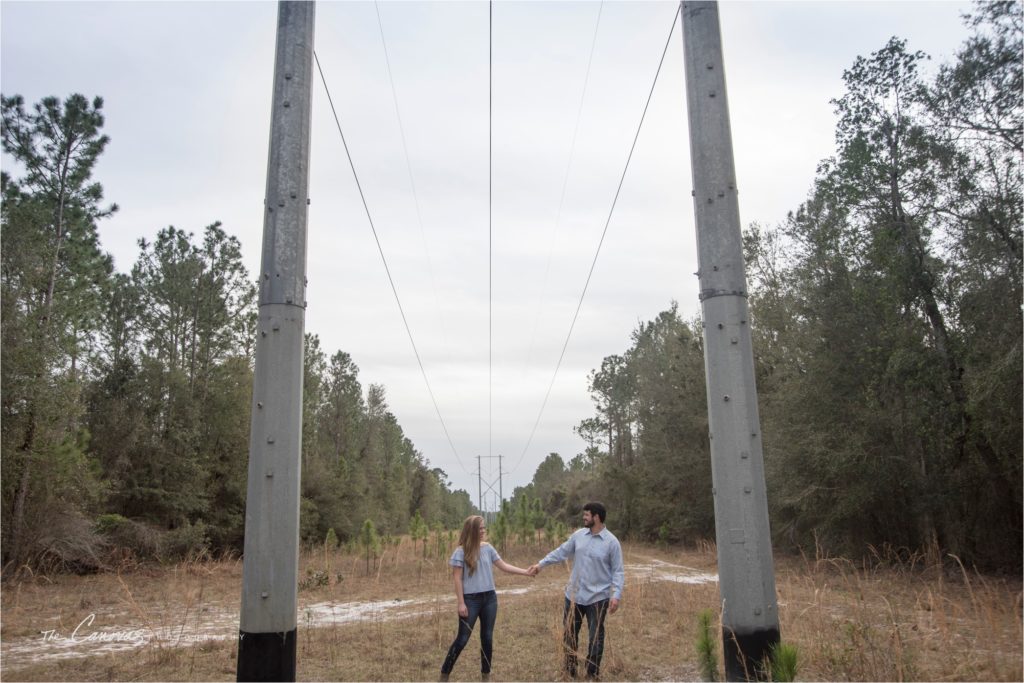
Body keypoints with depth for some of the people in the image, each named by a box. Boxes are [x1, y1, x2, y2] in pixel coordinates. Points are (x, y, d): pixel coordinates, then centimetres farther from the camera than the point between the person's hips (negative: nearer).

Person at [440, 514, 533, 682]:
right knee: (463, 638, -1)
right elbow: (457, 578, -10)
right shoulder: (461, 551, -11)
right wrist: (461, 603, -13)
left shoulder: (487, 547, 3)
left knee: (487, 637, 11)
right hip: (471, 599, -5)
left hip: (489, 598, 5)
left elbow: (503, 566, 7)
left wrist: (525, 572, -1)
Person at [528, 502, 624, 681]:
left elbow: (618, 571, -10)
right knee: (569, 634, 14)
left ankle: (592, 674, 25)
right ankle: (569, 671, 31)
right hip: (574, 595, 5)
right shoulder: (579, 535, 1)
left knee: (596, 637, 9)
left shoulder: (611, 542, -12)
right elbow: (561, 552, 9)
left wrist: (616, 595, -20)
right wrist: (541, 564, 5)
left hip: (598, 597, -4)